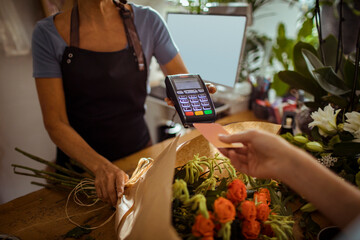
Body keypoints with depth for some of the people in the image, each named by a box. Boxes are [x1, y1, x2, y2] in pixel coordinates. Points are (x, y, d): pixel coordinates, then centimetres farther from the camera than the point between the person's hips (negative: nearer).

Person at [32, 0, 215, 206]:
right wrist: (101, 166, -32)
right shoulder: (48, 34, -14)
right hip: (80, 161, -1)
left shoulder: (147, 21, -11)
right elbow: (55, 123, -17)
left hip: (138, 151, 2)